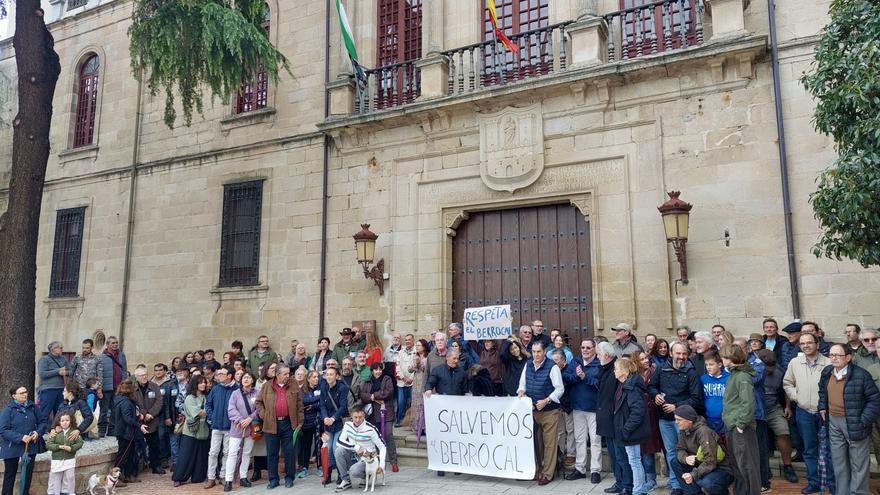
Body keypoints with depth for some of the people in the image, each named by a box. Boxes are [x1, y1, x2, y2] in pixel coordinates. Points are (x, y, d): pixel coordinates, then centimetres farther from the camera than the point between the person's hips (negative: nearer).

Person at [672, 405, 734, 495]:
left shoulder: (704, 432, -25)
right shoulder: (684, 430, -1)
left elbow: (710, 462, -28)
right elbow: (680, 449, 3)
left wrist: (693, 475, -34)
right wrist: (686, 458, -21)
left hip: (722, 468, -7)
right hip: (702, 465, 7)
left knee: (707, 484, -36)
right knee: (676, 461, -9)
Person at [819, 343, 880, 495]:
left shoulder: (861, 375, -16)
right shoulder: (826, 372, 3)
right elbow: (822, 391, 22)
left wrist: (863, 421, -17)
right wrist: (822, 407, 9)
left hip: (854, 423, -6)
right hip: (834, 422, 6)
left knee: (858, 463, 7)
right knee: (838, 461, 16)